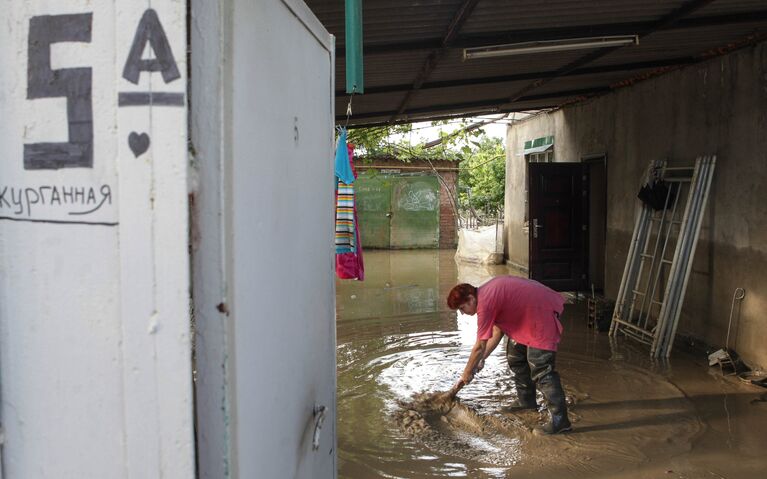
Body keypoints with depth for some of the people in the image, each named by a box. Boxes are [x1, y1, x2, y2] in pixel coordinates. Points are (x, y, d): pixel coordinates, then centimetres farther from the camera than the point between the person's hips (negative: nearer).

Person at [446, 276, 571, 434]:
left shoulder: (485, 303, -22)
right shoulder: (487, 294, 7)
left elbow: (479, 346, -16)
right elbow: (497, 332, 12)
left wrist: (466, 374, -4)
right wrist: (482, 359, 11)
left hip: (543, 313, -11)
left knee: (540, 369, -13)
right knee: (515, 357, 19)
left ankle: (559, 419, -10)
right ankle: (526, 400, 33)